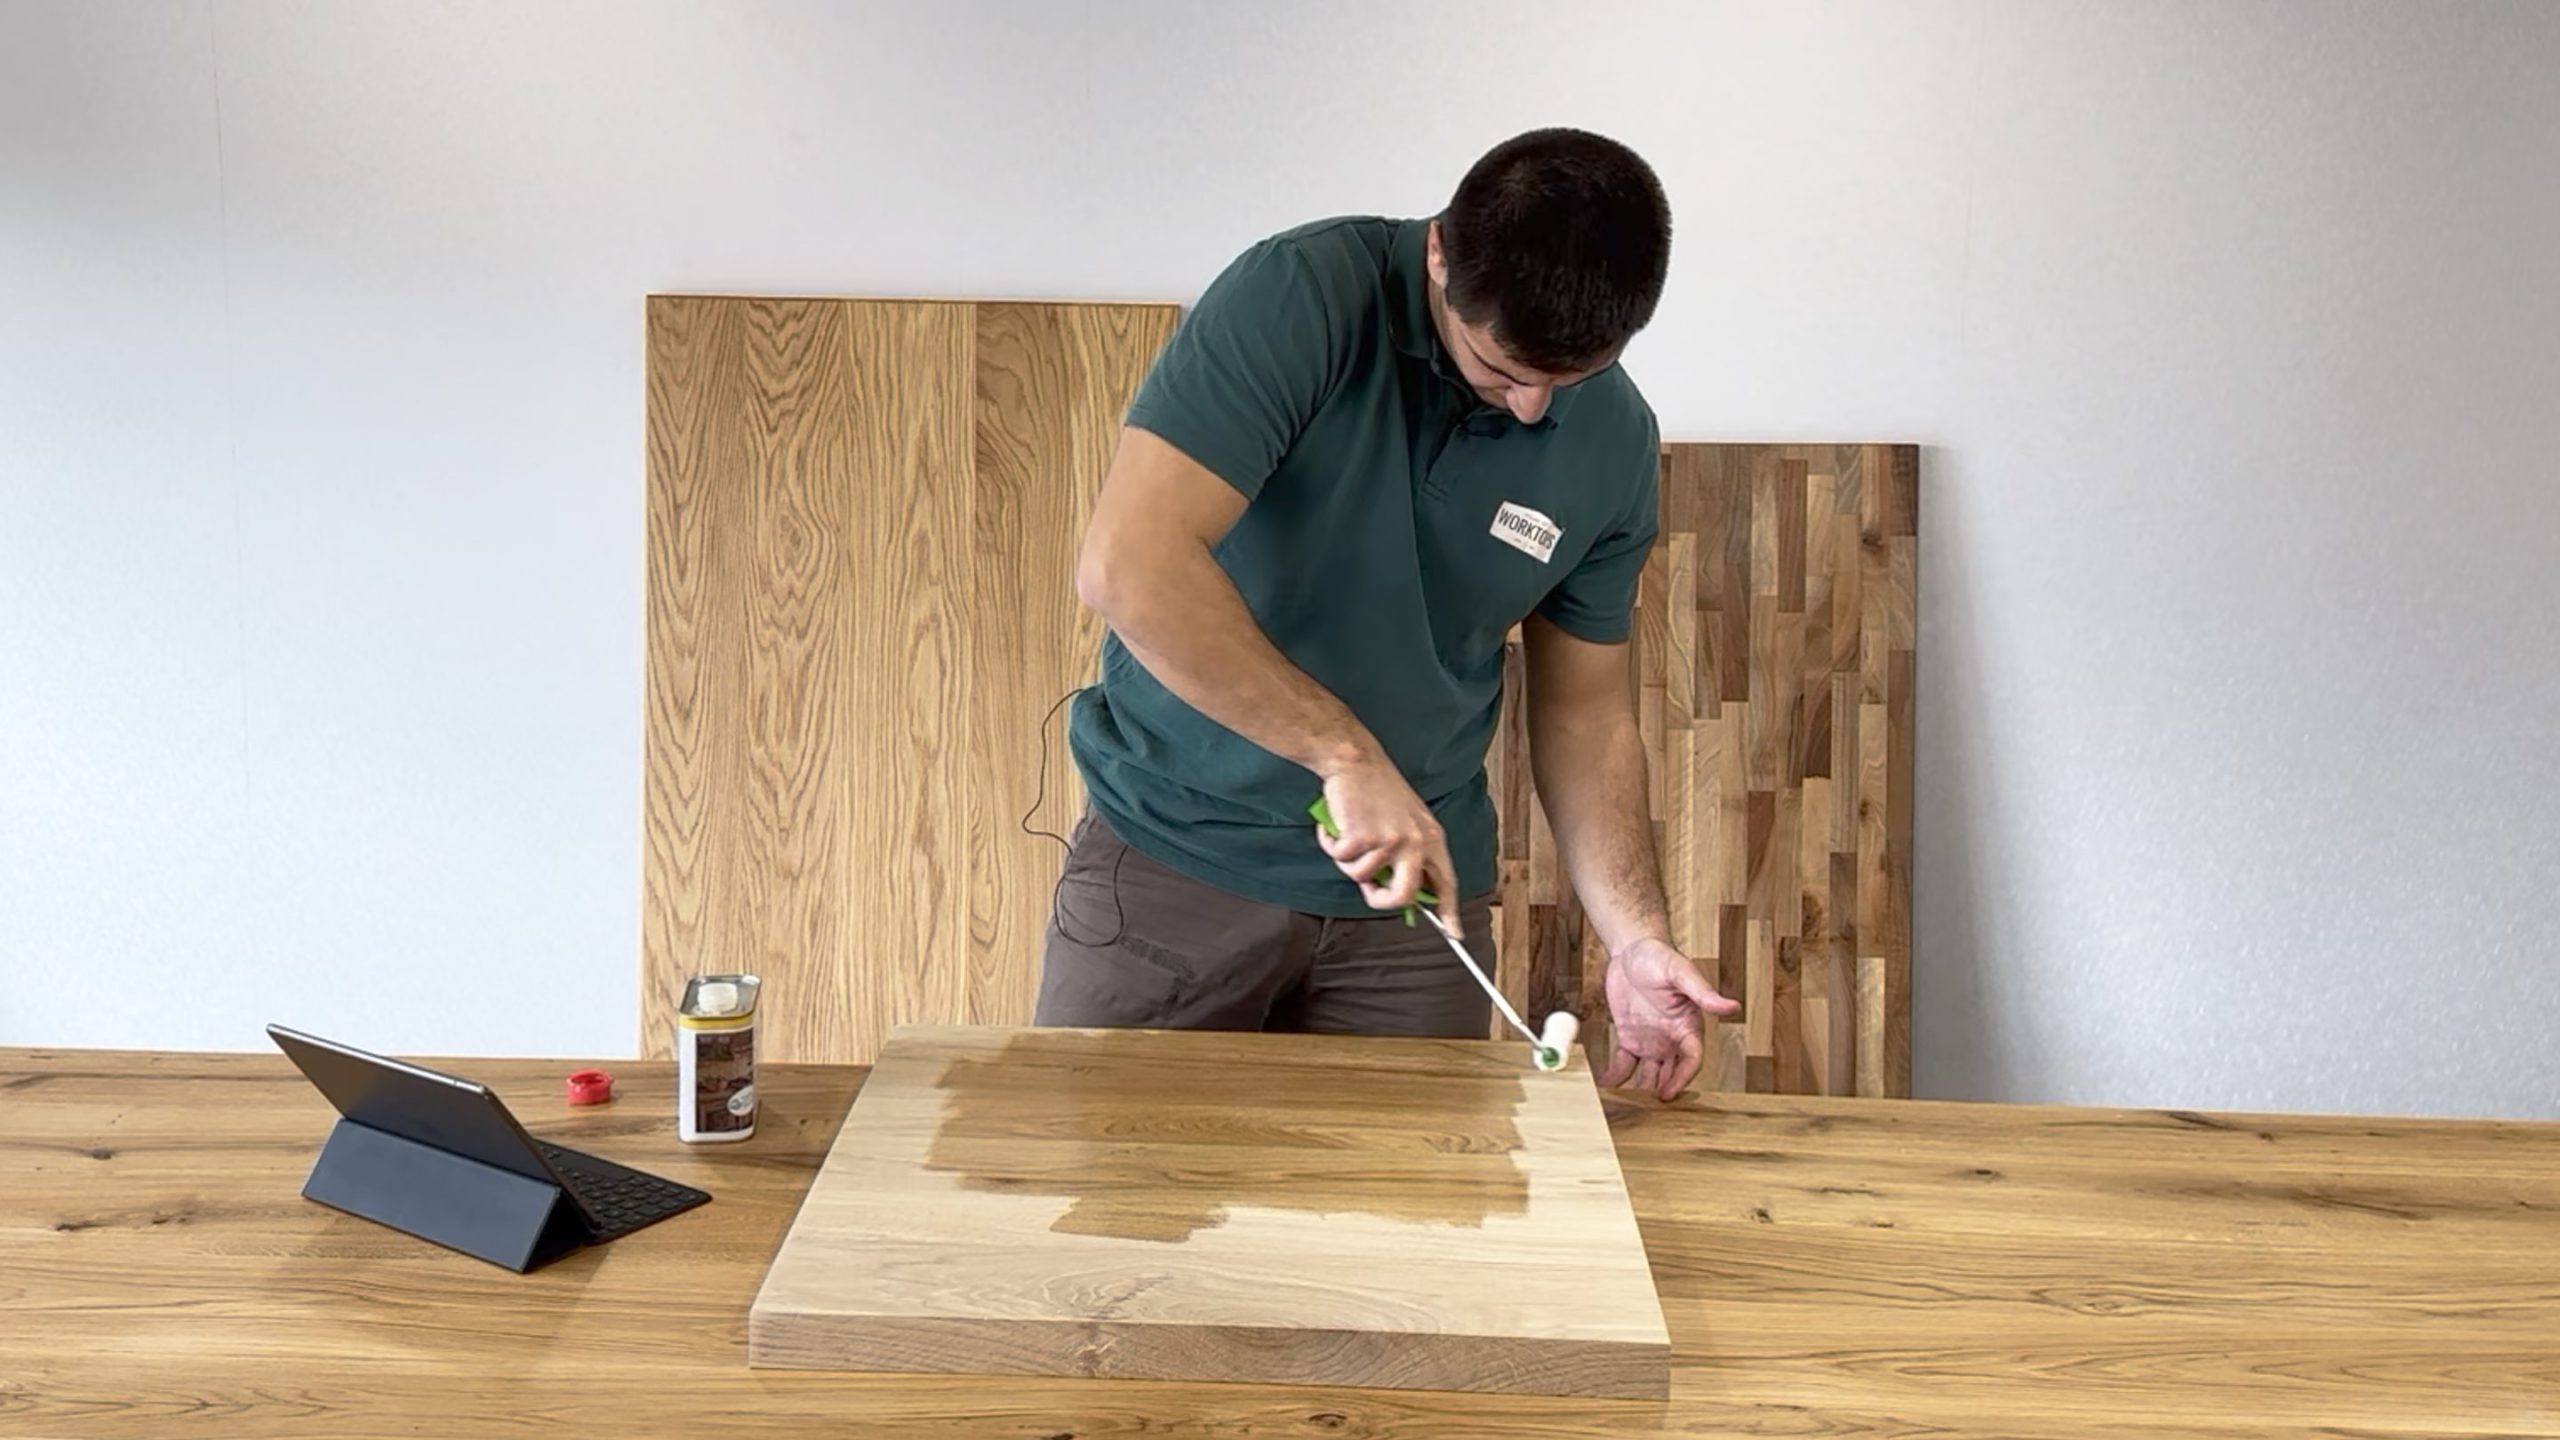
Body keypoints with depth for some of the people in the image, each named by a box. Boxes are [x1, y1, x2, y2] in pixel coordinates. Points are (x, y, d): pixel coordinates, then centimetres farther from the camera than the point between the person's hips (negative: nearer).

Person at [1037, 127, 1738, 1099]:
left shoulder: (1613, 445, -3)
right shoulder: (1304, 299, -19)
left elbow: (1584, 707, 6)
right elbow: (1128, 564, -30)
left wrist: (1637, 939, -6)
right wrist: (1347, 753, -30)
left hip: (1412, 892, 3)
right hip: (1174, 859, -3)